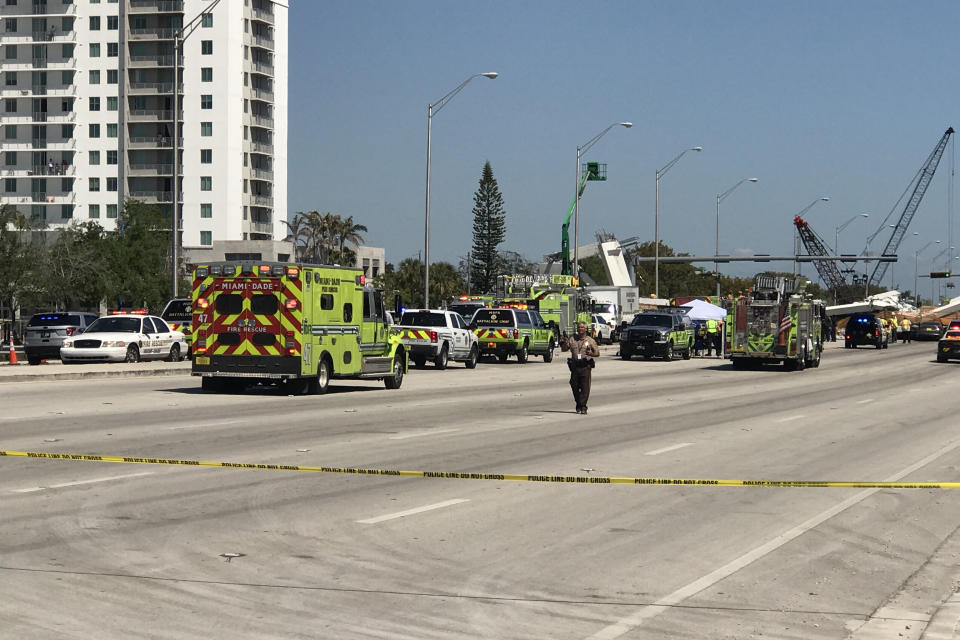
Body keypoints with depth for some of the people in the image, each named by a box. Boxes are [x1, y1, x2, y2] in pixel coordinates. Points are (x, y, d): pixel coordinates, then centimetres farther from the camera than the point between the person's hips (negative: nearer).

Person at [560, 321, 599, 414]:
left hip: (585, 366, -2)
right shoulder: (572, 339, 12)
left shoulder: (590, 341, 7)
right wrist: (563, 342, -6)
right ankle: (578, 405, 19)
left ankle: (583, 407, -3)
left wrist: (591, 353, -18)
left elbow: (597, 352, 4)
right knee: (575, 386, 4)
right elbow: (564, 349, 14)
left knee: (585, 387, -6)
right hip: (575, 366, 2)